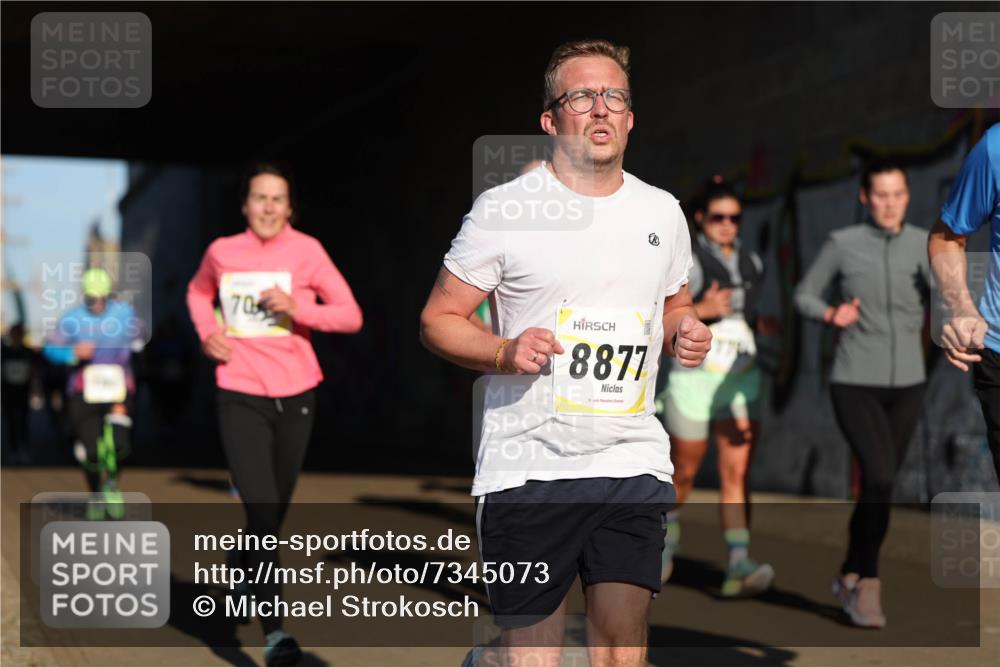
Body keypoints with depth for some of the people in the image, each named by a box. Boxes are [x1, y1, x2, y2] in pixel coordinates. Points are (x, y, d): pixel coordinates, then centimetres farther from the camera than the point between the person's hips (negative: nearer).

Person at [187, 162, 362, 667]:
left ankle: (245, 564, 47)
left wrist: (298, 307, -21)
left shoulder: (306, 250, -5)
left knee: (274, 512, 15)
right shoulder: (221, 252, 0)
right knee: (261, 510, -14)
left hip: (295, 397, 1)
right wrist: (207, 333, 4)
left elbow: (351, 316, -6)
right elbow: (198, 291, 23)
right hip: (240, 398, -1)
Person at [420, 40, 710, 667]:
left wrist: (685, 334, 3)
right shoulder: (505, 209, -4)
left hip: (633, 459, 4)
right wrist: (505, 352, -18)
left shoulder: (663, 212, 10)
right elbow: (439, 319, 0)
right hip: (529, 466, -3)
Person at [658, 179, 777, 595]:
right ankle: (665, 547, 34)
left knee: (736, 474, -7)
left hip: (741, 380, 4)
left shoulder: (751, 263, 11)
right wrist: (700, 311, -26)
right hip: (694, 375, -4)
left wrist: (762, 324, 6)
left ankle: (739, 567, -14)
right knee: (684, 473, 9)